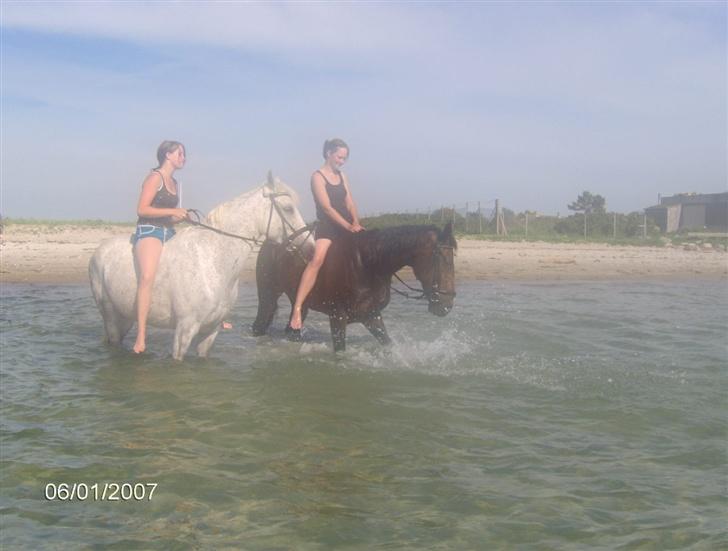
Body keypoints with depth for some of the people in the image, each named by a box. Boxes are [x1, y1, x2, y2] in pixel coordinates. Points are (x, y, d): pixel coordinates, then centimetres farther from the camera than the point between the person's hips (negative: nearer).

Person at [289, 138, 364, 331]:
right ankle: (297, 309, -34)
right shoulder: (318, 177, -5)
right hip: (327, 227, -8)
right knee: (317, 259, -28)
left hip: (346, 228, 8)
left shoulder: (342, 176, 16)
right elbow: (327, 207, -14)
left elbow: (350, 203, 10)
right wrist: (349, 226, -19)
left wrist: (356, 223, -9)